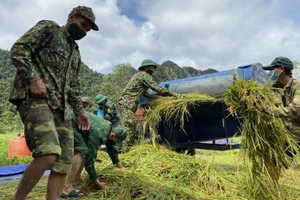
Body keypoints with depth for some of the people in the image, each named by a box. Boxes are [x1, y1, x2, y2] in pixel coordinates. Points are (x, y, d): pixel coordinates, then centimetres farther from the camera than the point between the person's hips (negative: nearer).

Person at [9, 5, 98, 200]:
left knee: (64, 163, 0)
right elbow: (18, 49, -3)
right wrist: (34, 79, -16)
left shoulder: (76, 53, 28)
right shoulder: (48, 28, 9)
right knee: (49, 154, -26)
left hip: (61, 107, 8)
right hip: (35, 97, -8)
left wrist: (79, 110, 19)